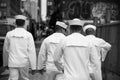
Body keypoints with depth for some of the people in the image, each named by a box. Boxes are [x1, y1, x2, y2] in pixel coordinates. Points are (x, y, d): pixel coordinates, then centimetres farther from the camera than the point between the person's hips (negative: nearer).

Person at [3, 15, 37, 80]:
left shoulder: (9, 34, -2)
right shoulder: (28, 35, -9)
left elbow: (6, 49, 10)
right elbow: (32, 51, -11)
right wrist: (33, 66, -6)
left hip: (12, 63, 1)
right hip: (24, 62, -1)